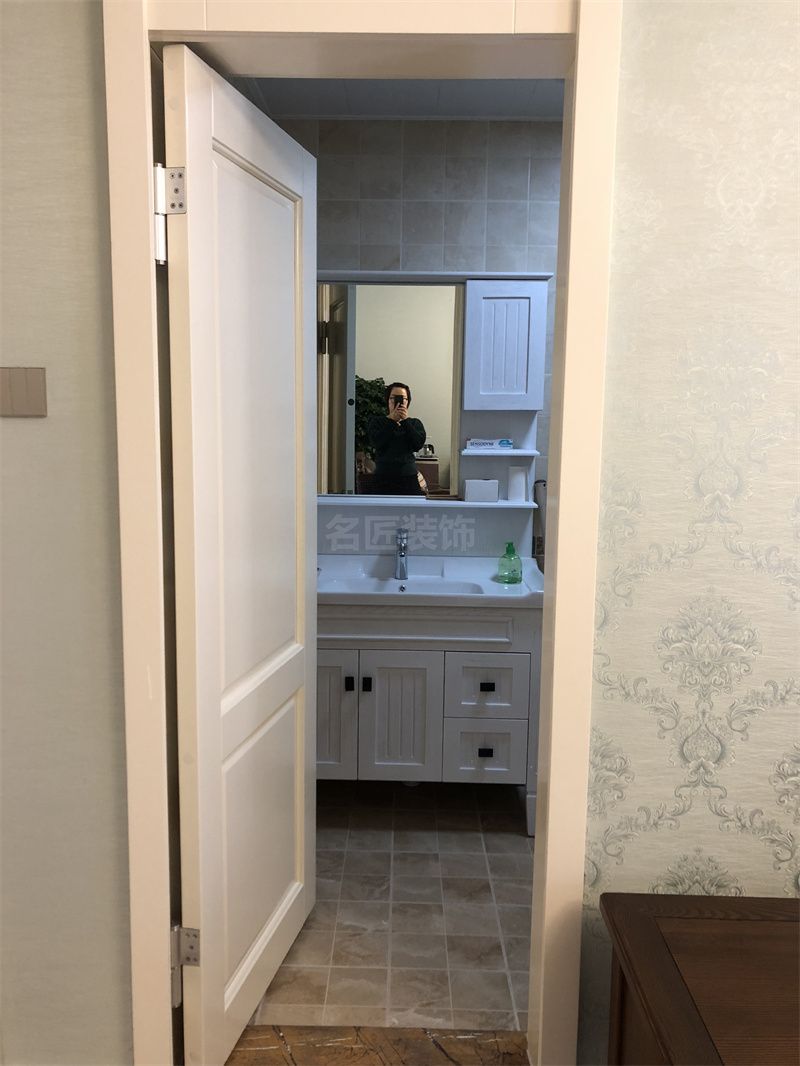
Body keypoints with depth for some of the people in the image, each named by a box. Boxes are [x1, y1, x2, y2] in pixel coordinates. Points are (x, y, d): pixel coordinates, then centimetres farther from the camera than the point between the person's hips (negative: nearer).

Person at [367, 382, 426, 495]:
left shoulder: (415, 423, 13)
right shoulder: (376, 422, 9)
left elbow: (418, 444, -6)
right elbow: (376, 442, -11)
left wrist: (405, 421, -11)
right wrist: (392, 420, -12)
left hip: (409, 478, 1)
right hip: (383, 479, -1)